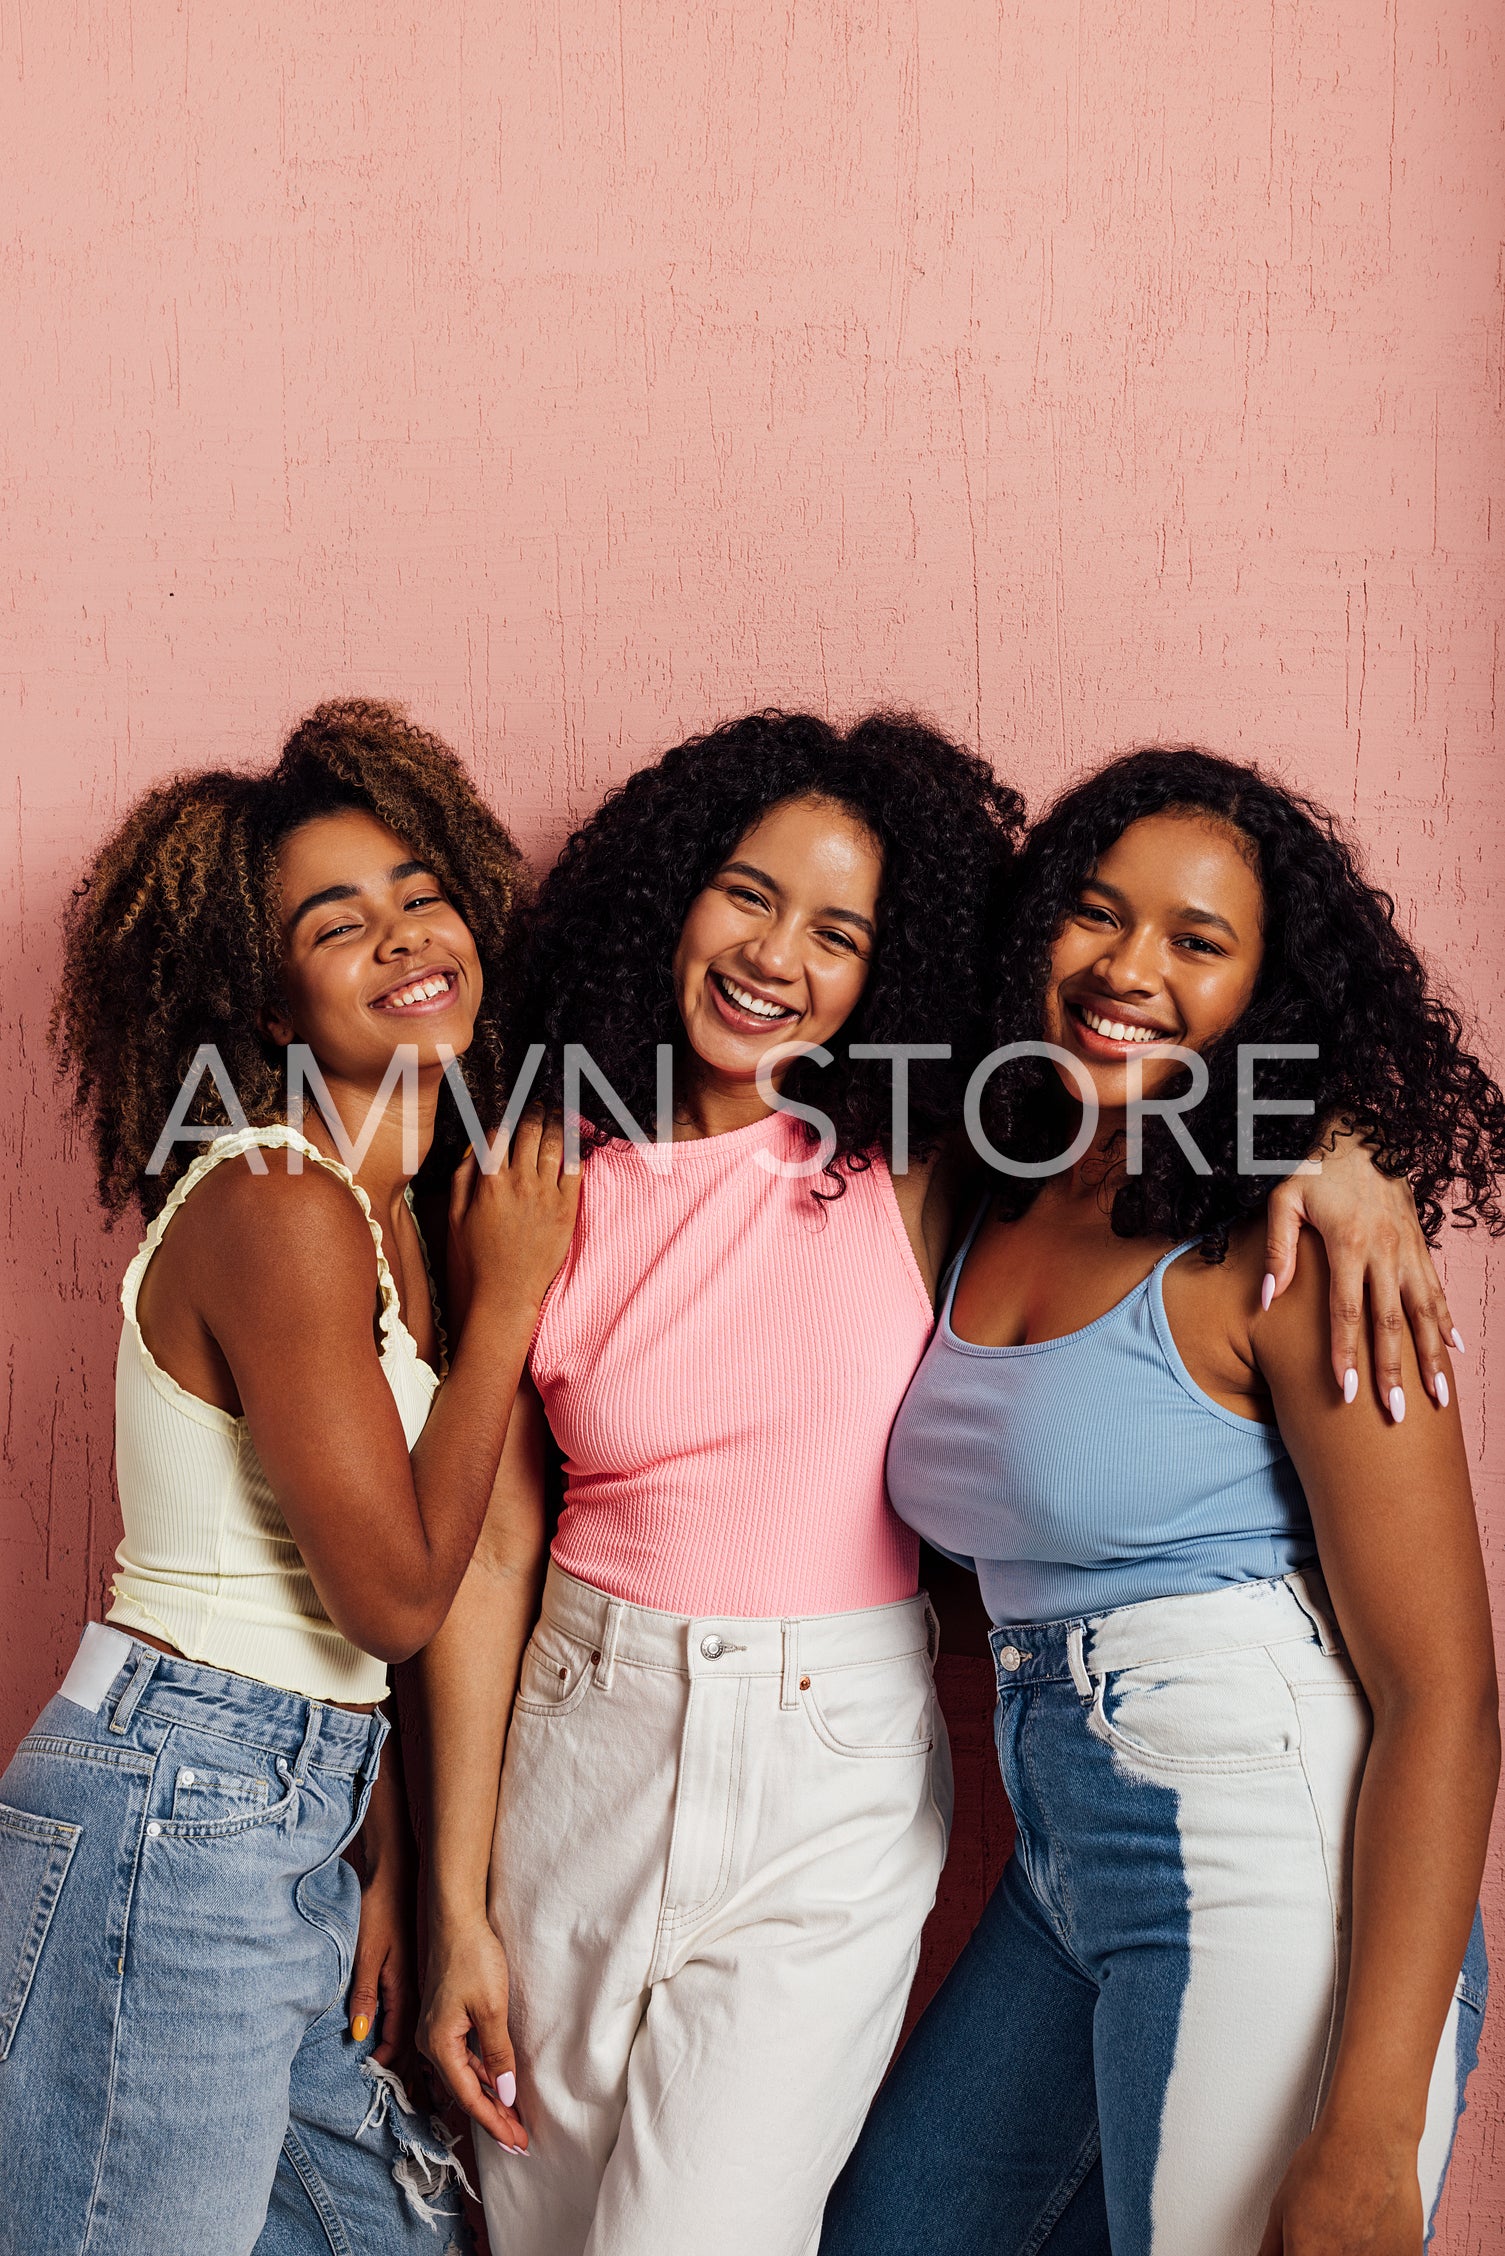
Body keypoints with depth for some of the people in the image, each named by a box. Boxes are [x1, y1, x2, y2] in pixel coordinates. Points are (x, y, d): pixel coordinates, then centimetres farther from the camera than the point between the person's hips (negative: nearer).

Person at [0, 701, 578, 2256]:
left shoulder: (389, 1215, 11)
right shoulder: (279, 1206, -18)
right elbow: (397, 1594, -18)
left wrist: (390, 1866, 7)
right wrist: (507, 1297, -10)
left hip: (295, 1833, 9)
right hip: (173, 1819, -9)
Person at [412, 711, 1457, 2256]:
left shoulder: (916, 1177, -5)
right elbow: (490, 1553, 0)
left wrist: (1338, 1164, -19)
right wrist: (455, 1907, 0)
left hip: (831, 1793, -2)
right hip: (582, 1759, 2)